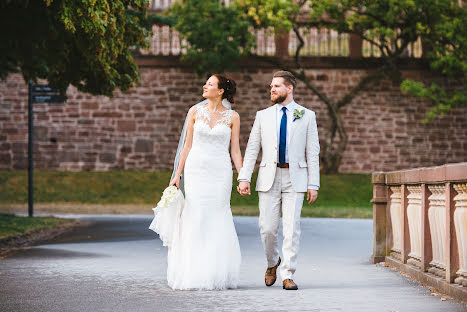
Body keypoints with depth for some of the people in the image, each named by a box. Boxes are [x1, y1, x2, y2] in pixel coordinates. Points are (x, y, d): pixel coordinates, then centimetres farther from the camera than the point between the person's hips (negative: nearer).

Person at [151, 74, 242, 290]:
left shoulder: (232, 117, 3)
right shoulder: (195, 112, 6)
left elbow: (235, 150, 4)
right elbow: (188, 145, 8)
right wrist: (178, 174, 4)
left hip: (220, 172, -1)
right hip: (196, 168, 1)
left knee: (217, 220, -1)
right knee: (195, 218, -3)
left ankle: (217, 274, 9)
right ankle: (193, 274, 3)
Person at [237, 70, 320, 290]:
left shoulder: (307, 116, 5)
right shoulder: (263, 116, 10)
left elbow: (312, 152, 3)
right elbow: (252, 149, 7)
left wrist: (313, 184, -3)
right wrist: (244, 177, -4)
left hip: (295, 178, -1)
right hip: (269, 178, 2)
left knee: (292, 229, -5)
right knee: (267, 228, -1)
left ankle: (288, 276, 2)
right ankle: (273, 263, 27)